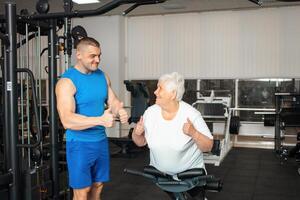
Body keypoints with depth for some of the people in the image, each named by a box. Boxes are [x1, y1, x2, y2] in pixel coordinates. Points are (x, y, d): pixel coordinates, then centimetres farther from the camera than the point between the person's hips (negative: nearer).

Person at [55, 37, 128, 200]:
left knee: (98, 185, 17)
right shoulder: (67, 81, -16)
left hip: (101, 140, 6)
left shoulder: (102, 76, 4)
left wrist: (120, 112, -17)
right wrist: (100, 120, -36)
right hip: (80, 143, -6)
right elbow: (67, 121, -26)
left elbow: (113, 101, 8)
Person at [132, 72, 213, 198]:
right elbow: (141, 142, 2)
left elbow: (208, 147, -15)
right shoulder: (150, 112, -10)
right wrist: (136, 133, -19)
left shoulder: (191, 115, -20)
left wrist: (194, 133, -32)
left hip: (190, 174, -2)